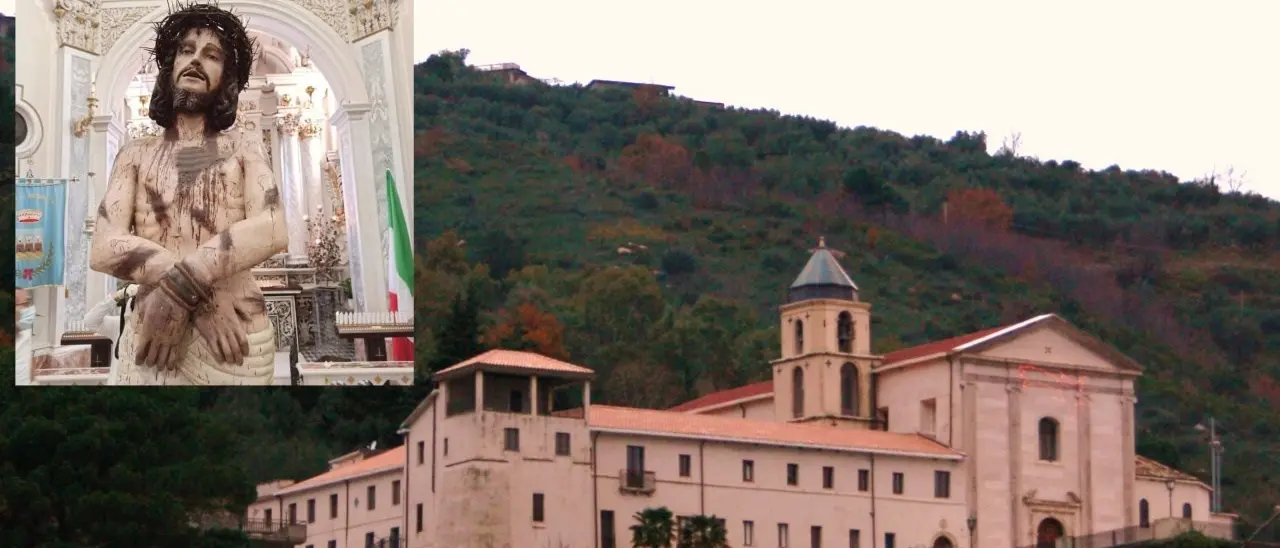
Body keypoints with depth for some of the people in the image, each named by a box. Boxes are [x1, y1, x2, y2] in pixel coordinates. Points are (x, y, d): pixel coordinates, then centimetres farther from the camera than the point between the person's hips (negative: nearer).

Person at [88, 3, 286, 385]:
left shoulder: (244, 150, 8)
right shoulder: (135, 155, 10)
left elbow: (272, 231, -10)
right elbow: (104, 249, -4)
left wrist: (176, 287, -20)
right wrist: (200, 294, -17)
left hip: (236, 336, -1)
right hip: (155, 339, 1)